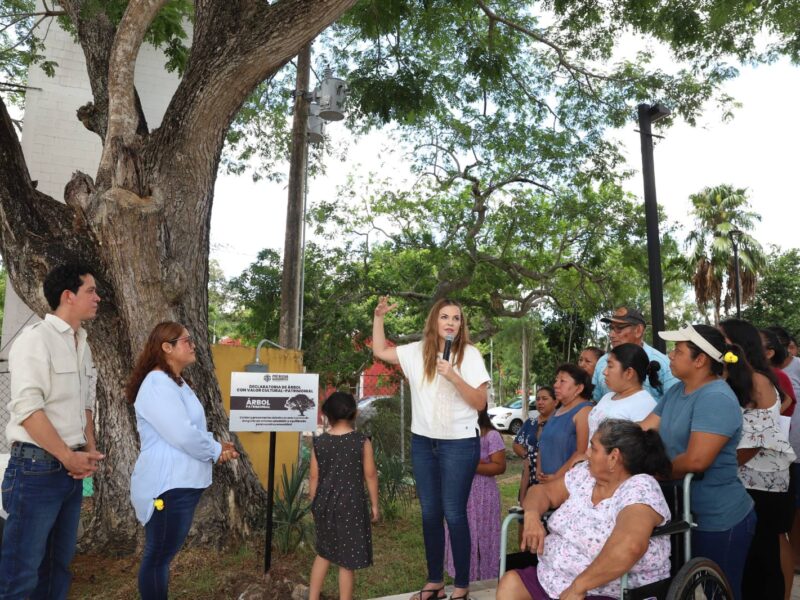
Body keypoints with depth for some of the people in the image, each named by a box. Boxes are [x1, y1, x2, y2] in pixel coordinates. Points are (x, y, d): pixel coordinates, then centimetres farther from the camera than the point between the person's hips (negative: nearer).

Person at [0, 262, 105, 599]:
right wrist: (69, 457, -15)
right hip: (37, 467, -8)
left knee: (59, 564, 16)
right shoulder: (36, 338, -12)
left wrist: (88, 450, 4)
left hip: (71, 469, 8)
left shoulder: (82, 346, 12)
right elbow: (27, 408, -19)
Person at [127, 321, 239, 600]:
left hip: (182, 482, 10)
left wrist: (215, 445, 0)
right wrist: (216, 451, -10)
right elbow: (183, 435, -25)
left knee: (163, 555, 19)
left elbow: (193, 428, 18)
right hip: (166, 485, -10)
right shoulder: (157, 384, -19)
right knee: (158, 556, 4)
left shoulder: (177, 383, 14)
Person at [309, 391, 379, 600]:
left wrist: (314, 504, 15)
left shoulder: (319, 442, -4)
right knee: (347, 559, 8)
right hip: (351, 505, -4)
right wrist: (374, 504, 5)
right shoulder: (362, 441, -11)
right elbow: (370, 475, -6)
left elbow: (314, 477, 1)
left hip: (325, 504, 4)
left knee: (324, 552, 23)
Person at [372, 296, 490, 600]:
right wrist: (379, 317, 7)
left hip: (459, 443, -4)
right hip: (423, 442, 5)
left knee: (453, 514, -1)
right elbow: (380, 351, 15)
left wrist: (453, 376, -22)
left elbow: (480, 403, -10)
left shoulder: (470, 354, -7)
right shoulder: (417, 351, 4)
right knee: (430, 513, 13)